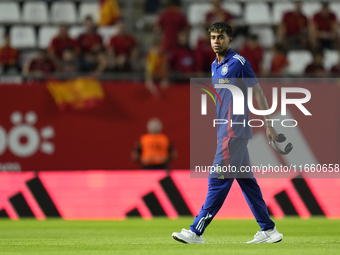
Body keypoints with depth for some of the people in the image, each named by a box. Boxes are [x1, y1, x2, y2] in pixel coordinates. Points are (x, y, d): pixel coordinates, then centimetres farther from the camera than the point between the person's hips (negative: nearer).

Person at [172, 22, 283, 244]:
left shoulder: (239, 62, -9)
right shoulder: (215, 65, 17)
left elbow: (257, 92, -9)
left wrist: (268, 124, -13)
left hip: (234, 131, -9)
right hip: (225, 131, 9)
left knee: (218, 180, -10)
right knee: (246, 180, 9)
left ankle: (196, 232, -13)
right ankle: (268, 230, 13)